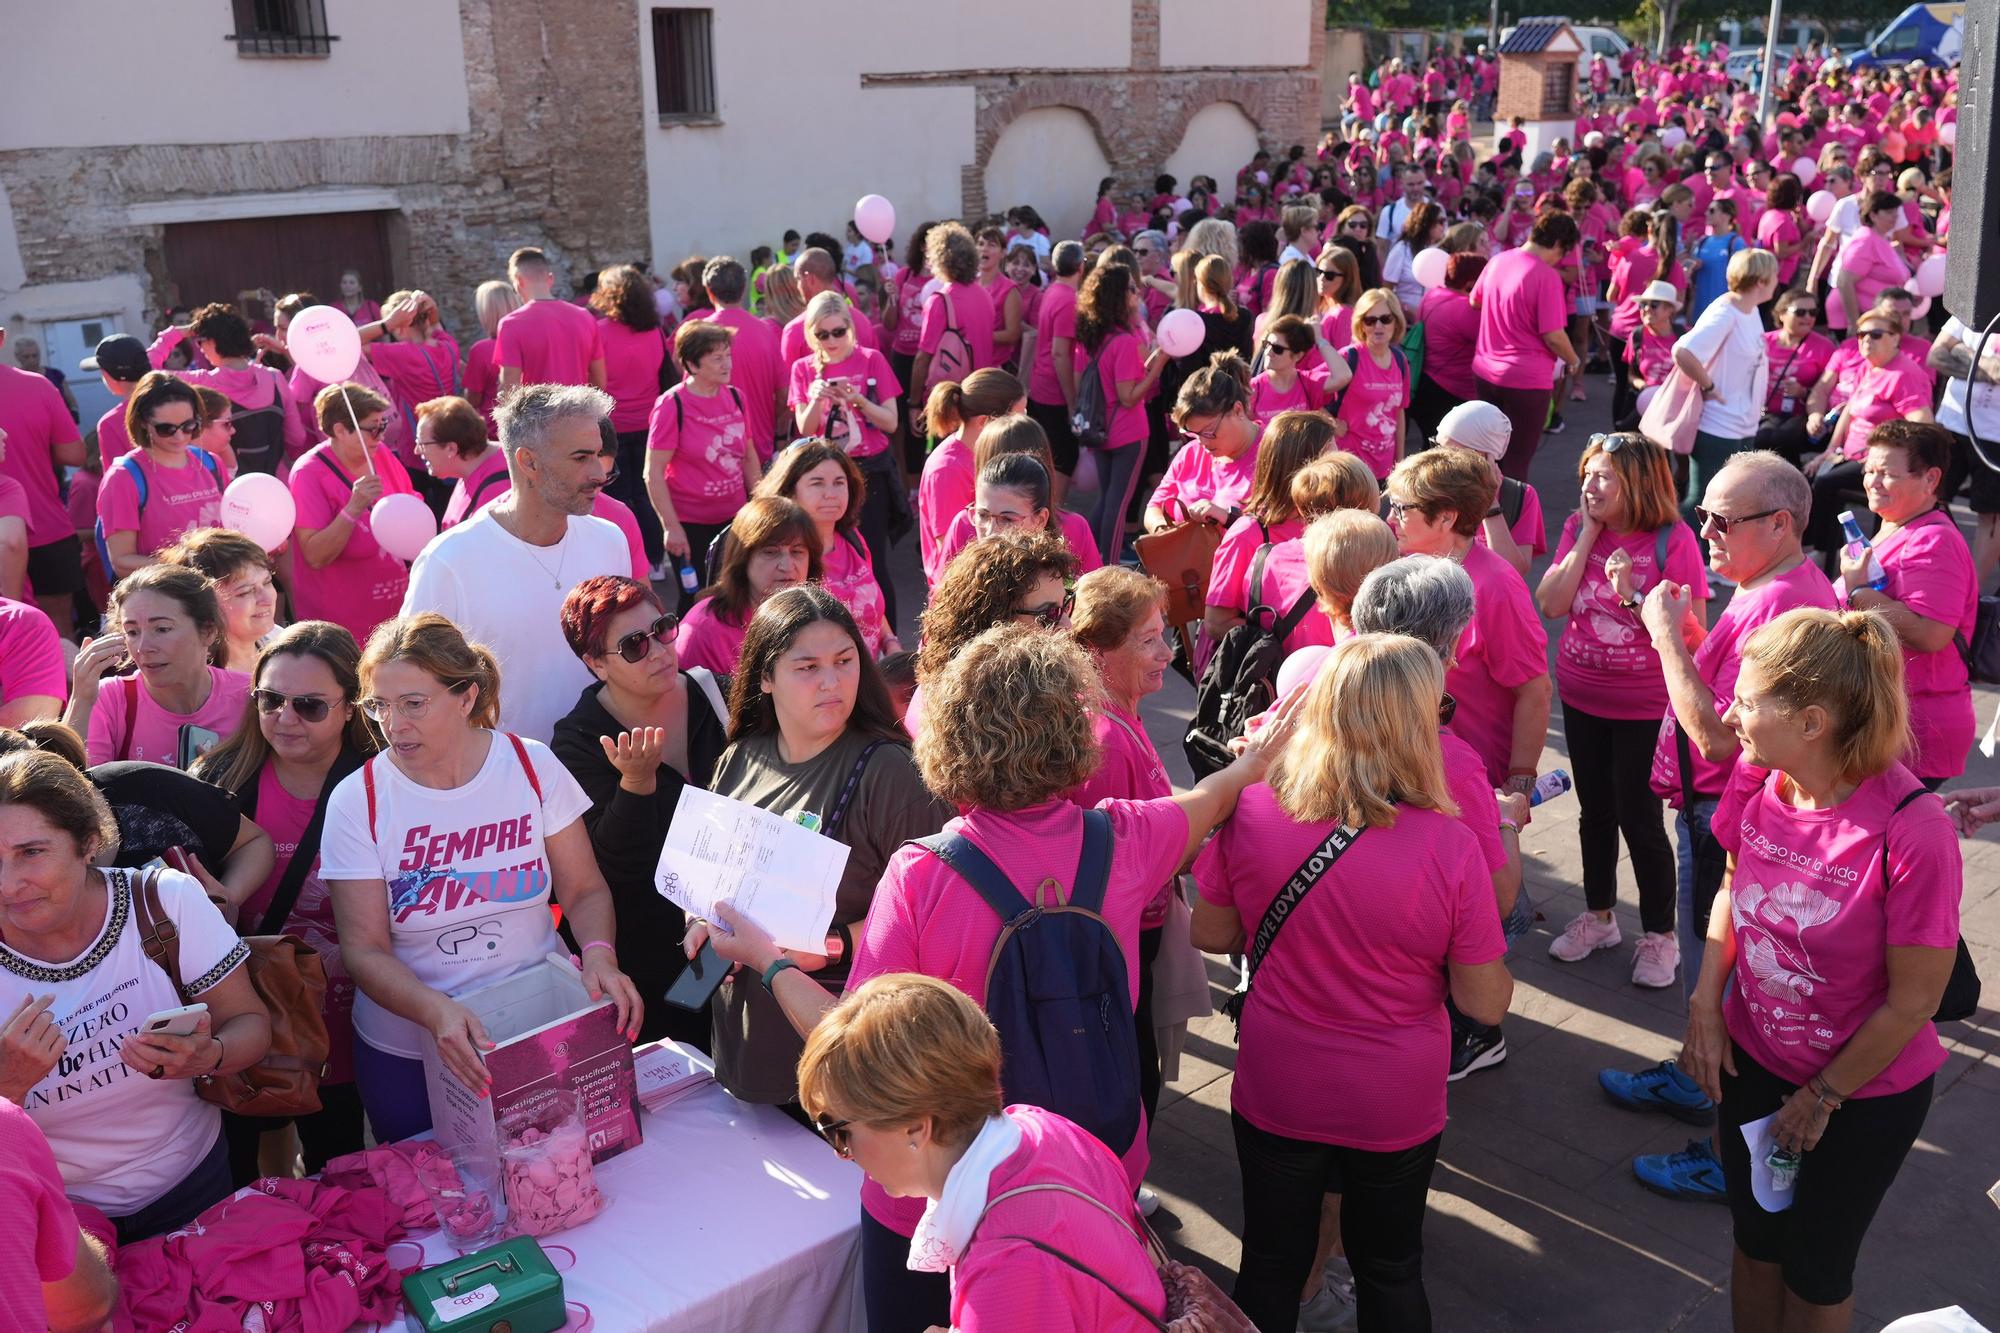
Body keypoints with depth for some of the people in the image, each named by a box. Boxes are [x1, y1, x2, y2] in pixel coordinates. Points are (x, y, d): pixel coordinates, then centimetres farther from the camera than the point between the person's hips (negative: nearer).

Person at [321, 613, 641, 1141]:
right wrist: (438, 1013, -30)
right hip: (405, 1052, -1)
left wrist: (599, 954, -23)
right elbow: (364, 949, -13)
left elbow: (584, 890, -2)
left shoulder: (533, 767, -8)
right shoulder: (357, 800, -11)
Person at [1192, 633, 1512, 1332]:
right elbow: (1487, 1003, -15)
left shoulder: (1250, 813, -18)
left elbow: (1211, 933, -2)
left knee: (1270, 1265, 22)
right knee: (1390, 1272, 24)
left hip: (1272, 1093, 1)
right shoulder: (1448, 846, -25)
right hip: (1396, 1109, -1)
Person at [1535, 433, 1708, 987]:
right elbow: (1551, 604, -11)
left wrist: (1633, 595, -28)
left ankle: (1660, 935, 19)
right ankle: (1598, 915, 36)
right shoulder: (1578, 527, -1)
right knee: (1595, 811, 18)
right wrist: (1588, 535, -13)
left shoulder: (1673, 539, -15)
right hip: (1582, 697, 5)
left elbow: (1693, 631, -17)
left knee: (1638, 819, 1)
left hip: (1645, 707, -5)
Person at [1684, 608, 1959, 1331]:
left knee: (1815, 1269, 16)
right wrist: (1705, 1003, -6)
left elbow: (1912, 1002, -21)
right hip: (1753, 1058, 4)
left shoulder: (1912, 830, -31)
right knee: (1755, 1239, 21)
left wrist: (1821, 1098, -10)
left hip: (1866, 1092, -4)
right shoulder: (1761, 784, -15)